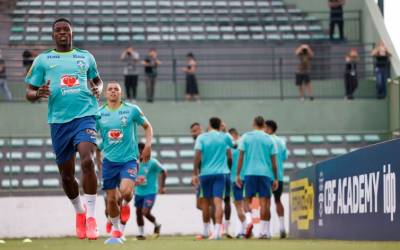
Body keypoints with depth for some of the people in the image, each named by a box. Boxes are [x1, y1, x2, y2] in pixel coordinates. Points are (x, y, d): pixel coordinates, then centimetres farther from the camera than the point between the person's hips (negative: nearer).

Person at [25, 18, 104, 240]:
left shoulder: (86, 57, 13)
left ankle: (91, 216, -17)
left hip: (85, 115, -1)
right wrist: (38, 93, -14)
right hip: (59, 121, 1)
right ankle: (80, 211, 34)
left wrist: (98, 89, 5)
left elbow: (97, 79, 28)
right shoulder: (43, 60, 9)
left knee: (87, 160, -24)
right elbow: (29, 92, 9)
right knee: (67, 173, 8)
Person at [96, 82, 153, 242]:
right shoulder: (99, 114, 3)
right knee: (111, 199, 3)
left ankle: (125, 204, 12)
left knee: (126, 192, -24)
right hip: (109, 161, 2)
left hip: (129, 159, -2)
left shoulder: (132, 110, -1)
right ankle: (116, 228, 25)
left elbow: (147, 126, 11)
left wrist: (148, 146, -2)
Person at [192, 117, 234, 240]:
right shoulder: (224, 137, 5)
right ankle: (217, 231, -20)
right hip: (220, 173, 0)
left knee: (206, 201, 15)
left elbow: (197, 155, -10)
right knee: (218, 201, -7)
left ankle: (206, 230, 26)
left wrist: (195, 173, -9)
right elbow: (234, 145, 25)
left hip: (205, 173, 1)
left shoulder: (201, 137, 1)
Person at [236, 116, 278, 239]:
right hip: (265, 173, 0)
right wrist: (275, 178, 10)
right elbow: (273, 161, 5)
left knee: (248, 200, 9)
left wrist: (238, 174, 4)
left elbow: (241, 157, 0)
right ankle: (264, 231, -2)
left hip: (250, 173, 0)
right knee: (264, 202, 0)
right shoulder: (269, 139, 6)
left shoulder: (246, 137, 5)